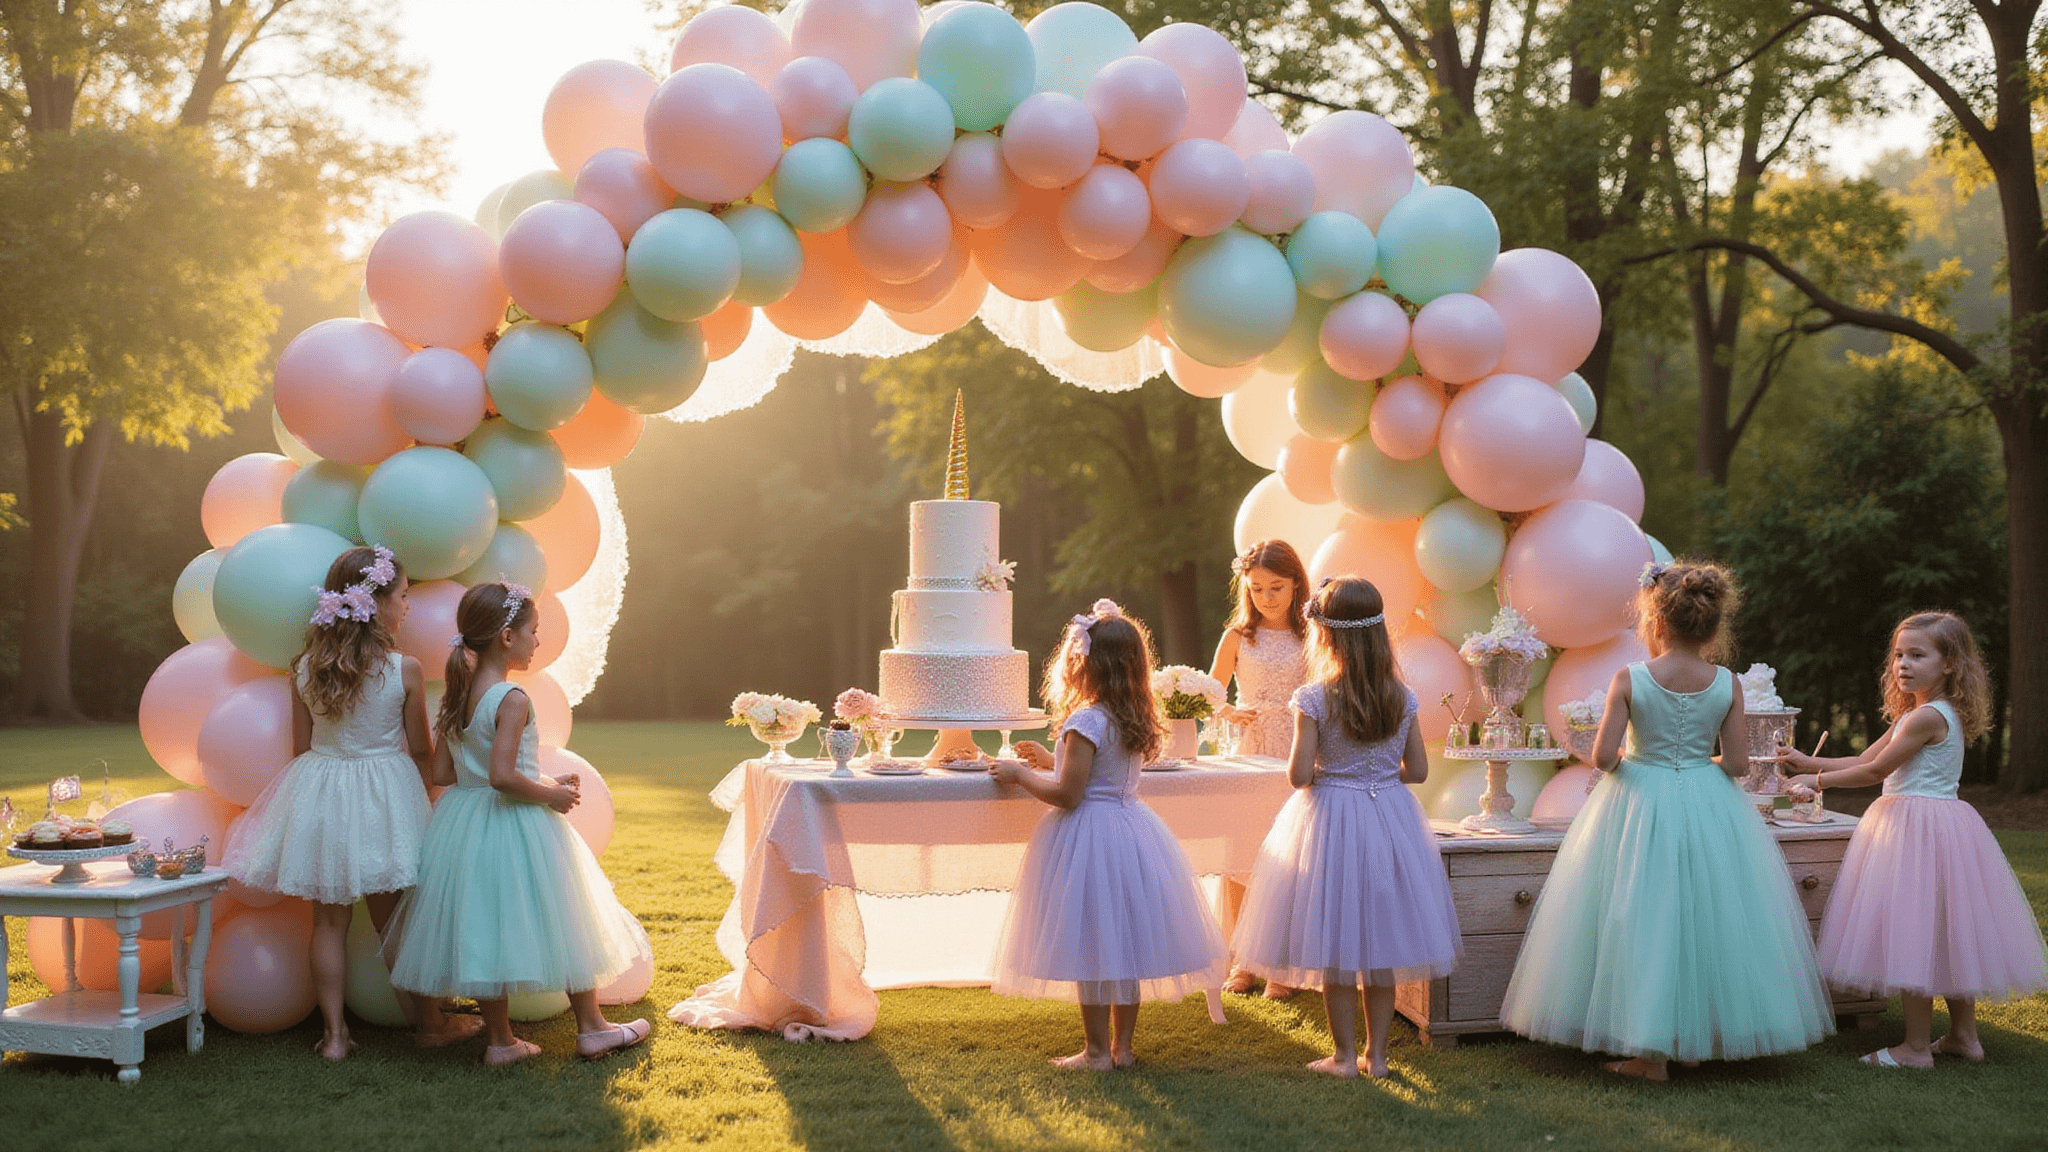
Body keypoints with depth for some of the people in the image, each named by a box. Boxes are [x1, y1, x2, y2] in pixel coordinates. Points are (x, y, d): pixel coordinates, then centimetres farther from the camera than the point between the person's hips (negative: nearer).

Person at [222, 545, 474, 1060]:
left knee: (329, 920, 11)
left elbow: (300, 747, 5)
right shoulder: (405, 670, -13)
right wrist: (419, 797, 16)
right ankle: (430, 1022, 23)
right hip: (384, 799, -3)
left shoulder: (306, 668, -3)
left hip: (319, 796, 3)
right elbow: (420, 751, -3)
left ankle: (334, 1034, 14)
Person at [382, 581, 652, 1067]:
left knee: (484, 927, 12)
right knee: (559, 923, 7)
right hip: (515, 827, -8)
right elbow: (502, 775, -28)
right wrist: (550, 794, -13)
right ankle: (591, 1028, 19)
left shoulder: (458, 696, 5)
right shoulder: (511, 699, -19)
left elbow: (443, 772, 8)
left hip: (465, 823, 8)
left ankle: (500, 1040, 19)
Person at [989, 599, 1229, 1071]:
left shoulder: (1085, 722, -19)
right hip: (1130, 830, 8)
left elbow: (1067, 795, -20)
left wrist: (1020, 774, -6)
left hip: (1090, 838, -8)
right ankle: (1122, 1046, 21)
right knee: (1123, 946, 13)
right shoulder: (1133, 720, 7)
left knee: (1091, 947, 1)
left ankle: (1097, 1051, 8)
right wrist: (1049, 760, 29)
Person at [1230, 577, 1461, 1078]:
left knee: (1334, 947, 7)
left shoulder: (1313, 700, -15)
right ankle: (1376, 1053, 19)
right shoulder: (1402, 698, -3)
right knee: (1381, 944, 12)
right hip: (1390, 817, 4)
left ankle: (1344, 1055, 13)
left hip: (1330, 817, -4)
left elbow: (1298, 776, -16)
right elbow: (1418, 770, 2)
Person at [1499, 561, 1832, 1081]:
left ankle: (1650, 1053, 5)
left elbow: (1603, 756, -15)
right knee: (1706, 917, 15)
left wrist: (1614, 763, 6)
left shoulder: (1629, 680, -13)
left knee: (1642, 920, 4)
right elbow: (1737, 763, -4)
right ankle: (1698, 1037, 23)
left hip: (1639, 805, -2)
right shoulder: (1726, 684, -5)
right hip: (1709, 810, 3)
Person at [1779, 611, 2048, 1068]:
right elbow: (1865, 759, 17)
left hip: (1920, 832, -10)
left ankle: (1917, 1047, -1)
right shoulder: (1927, 715, 14)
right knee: (1946, 936, 15)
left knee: (1915, 932, -6)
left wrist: (1818, 780, -4)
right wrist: (1811, 762, 14)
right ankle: (1964, 1035, 24)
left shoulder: (1927, 717, -17)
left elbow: (1875, 771, -14)